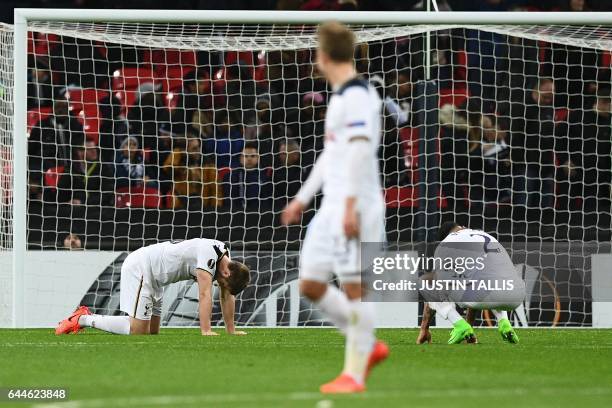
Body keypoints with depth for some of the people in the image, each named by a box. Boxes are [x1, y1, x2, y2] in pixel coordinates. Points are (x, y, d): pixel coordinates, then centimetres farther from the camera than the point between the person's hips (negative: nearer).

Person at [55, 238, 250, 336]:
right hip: (140, 268, -10)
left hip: (153, 278, 10)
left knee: (152, 331, 7)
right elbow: (205, 295, -28)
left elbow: (227, 295, 13)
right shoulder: (209, 254, -23)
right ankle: (83, 319, -3)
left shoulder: (225, 258, 5)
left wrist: (231, 330, 11)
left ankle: (87, 318, 13)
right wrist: (205, 331, -30)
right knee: (138, 330, -15)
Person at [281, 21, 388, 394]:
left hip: (356, 207, -10)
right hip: (332, 207, 10)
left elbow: (360, 151, -21)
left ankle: (354, 374, -2)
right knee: (311, 284, 8)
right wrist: (303, 198, 29)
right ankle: (370, 347, 17)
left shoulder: (357, 95, -13)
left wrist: (350, 205, -25)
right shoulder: (341, 95, 18)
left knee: (354, 286, -6)